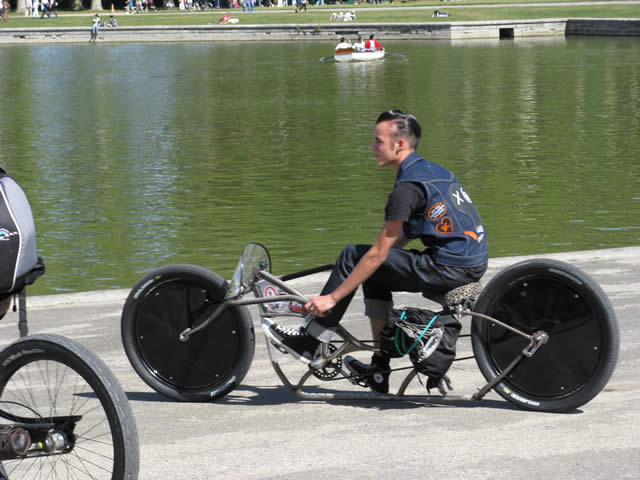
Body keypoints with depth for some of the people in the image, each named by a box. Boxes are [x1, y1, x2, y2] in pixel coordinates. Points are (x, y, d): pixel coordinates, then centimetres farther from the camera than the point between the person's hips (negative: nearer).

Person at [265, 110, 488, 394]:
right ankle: (379, 370, 22)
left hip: (449, 269, -9)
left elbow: (378, 253, -12)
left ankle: (310, 343, 7)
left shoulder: (407, 188, -13)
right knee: (374, 274, 22)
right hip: (471, 265, 9)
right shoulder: (433, 171, 16)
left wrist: (333, 298, -8)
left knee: (354, 257, -1)